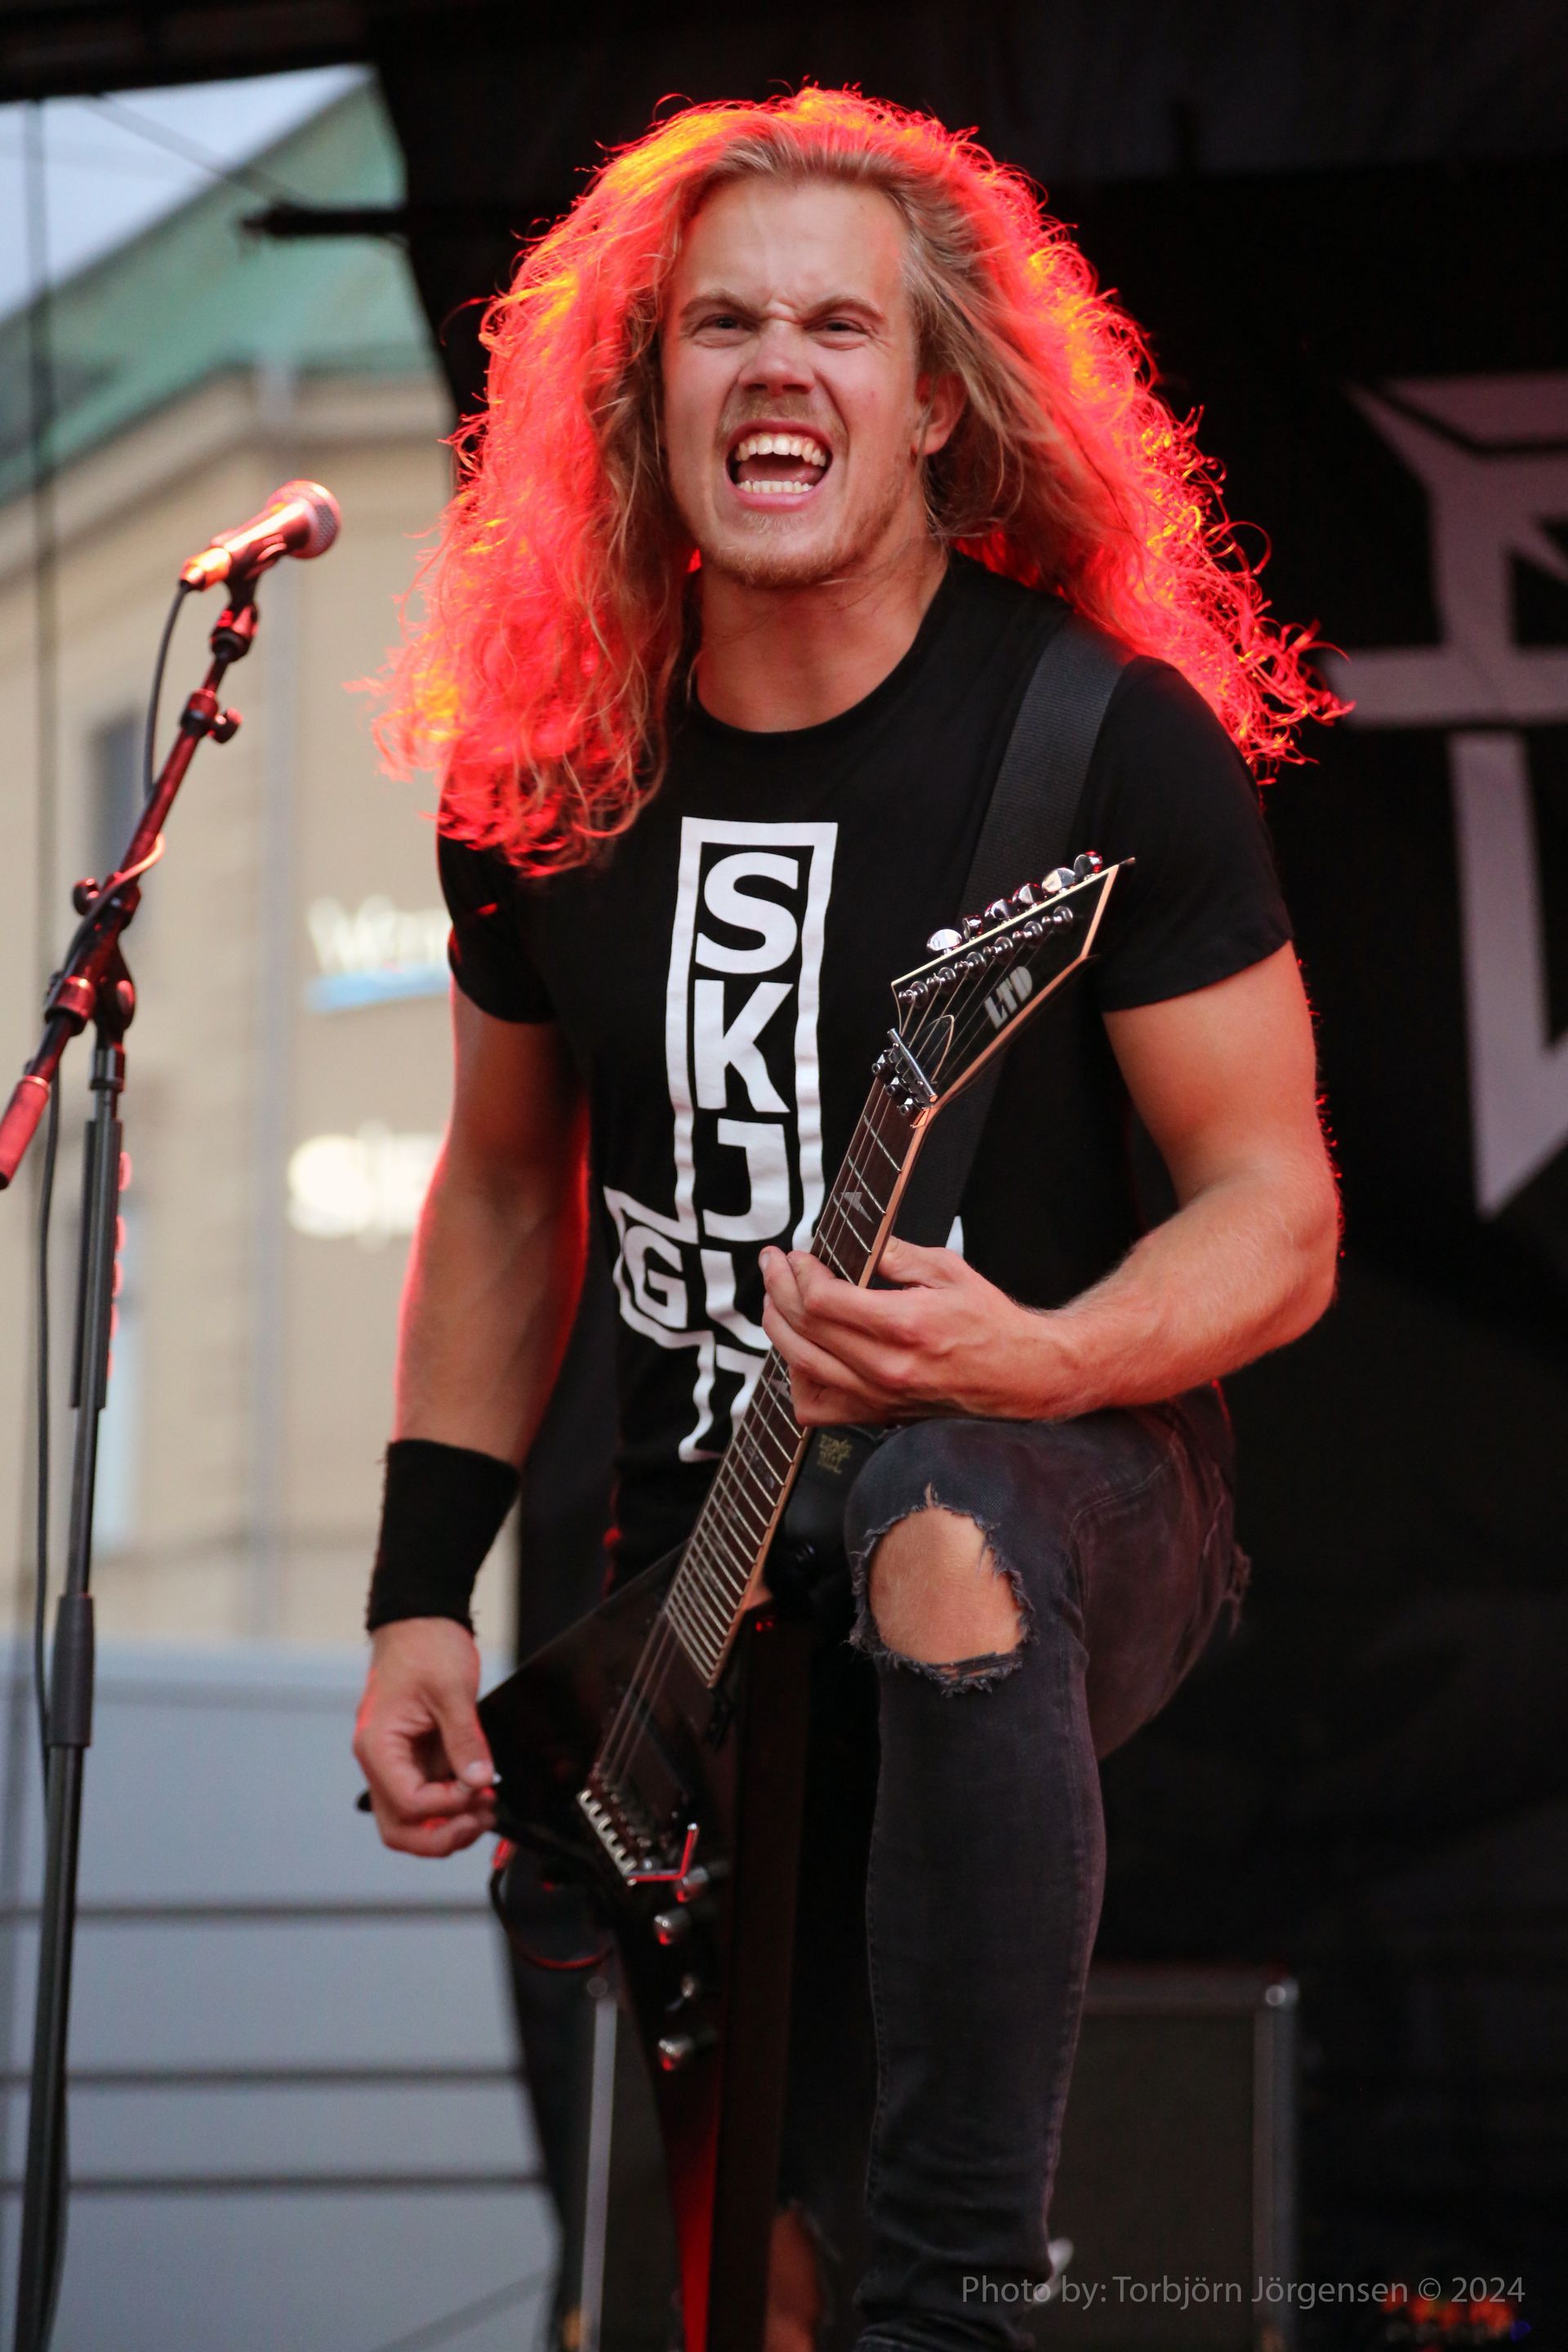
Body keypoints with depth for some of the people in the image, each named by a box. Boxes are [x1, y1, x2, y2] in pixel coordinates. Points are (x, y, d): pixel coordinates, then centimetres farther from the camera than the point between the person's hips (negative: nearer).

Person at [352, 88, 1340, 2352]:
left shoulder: (1110, 744, -12)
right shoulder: (550, 767, 1)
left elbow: (1278, 1216, -10)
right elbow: (504, 1185, 15)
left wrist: (1037, 1358, -31)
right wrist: (423, 1597, 6)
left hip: (1069, 1488, -5)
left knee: (940, 1540, -42)